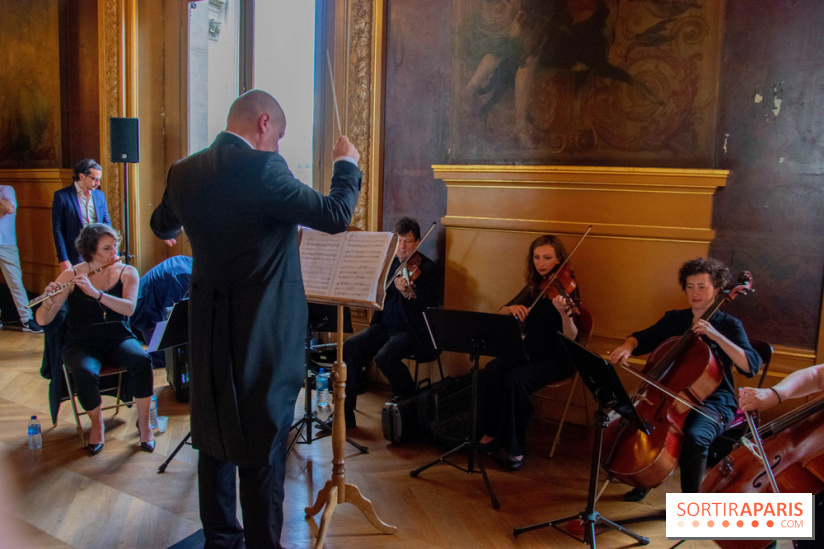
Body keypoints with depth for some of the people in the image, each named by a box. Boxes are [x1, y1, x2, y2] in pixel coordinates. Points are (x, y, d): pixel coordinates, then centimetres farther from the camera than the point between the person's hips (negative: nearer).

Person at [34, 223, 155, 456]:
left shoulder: (127, 273, 0)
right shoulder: (71, 275, -5)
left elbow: (129, 308, -18)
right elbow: (43, 320, -7)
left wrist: (95, 293, -30)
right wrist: (50, 301, -29)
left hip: (118, 339, 1)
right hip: (82, 344, -1)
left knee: (142, 361, -31)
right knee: (85, 374, -34)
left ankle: (143, 422, -10)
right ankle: (97, 423, -2)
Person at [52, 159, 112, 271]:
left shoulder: (100, 195, 12)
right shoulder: (61, 196, -2)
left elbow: (107, 222, 17)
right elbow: (57, 230, -4)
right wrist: (63, 260, -9)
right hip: (75, 257, -4)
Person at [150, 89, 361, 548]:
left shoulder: (184, 173, 3)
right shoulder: (263, 168, -18)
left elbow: (163, 226, 22)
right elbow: (336, 216, -15)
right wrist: (347, 165, 2)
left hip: (207, 333, 7)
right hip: (262, 335, -7)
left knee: (215, 440, 20)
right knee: (263, 449, 6)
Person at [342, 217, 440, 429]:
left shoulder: (428, 269, -6)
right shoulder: (389, 264, 11)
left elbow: (429, 307, -16)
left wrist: (409, 294, -32)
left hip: (412, 331, -5)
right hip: (385, 326, 6)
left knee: (385, 356, -31)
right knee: (350, 347, -17)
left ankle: (411, 401, -2)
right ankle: (346, 412, -10)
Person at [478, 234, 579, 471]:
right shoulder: (534, 287, 8)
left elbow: (570, 337, -20)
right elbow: (500, 314, 9)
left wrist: (564, 313, -40)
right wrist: (512, 308, -14)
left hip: (556, 357, -5)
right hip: (529, 351, 6)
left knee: (517, 378, -31)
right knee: (492, 370, -21)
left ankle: (515, 448, -17)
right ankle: (491, 433, -6)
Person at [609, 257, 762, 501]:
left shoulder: (728, 325, -2)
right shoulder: (674, 319, 11)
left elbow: (752, 366, -15)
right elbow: (642, 339, 16)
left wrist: (716, 336, -26)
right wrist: (627, 347, -8)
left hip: (713, 401, -4)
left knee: (695, 436, -35)